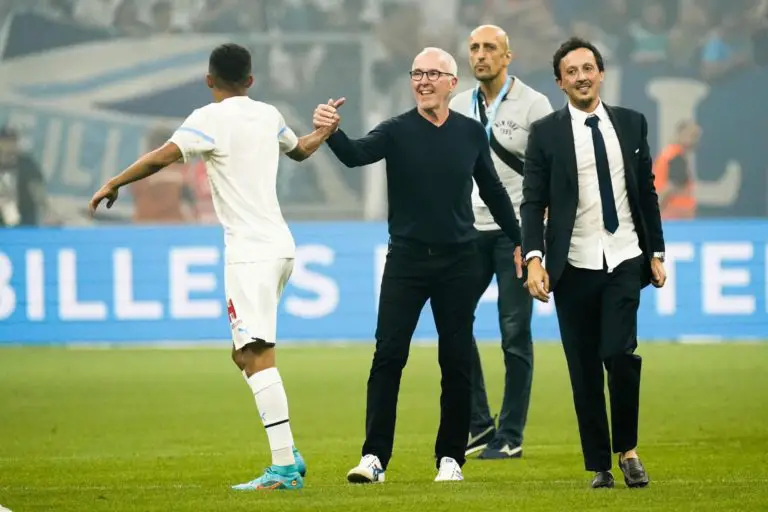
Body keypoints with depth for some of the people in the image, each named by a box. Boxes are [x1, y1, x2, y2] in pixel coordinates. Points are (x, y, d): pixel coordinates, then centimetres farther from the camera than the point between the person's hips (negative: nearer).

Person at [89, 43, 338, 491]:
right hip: (280, 245, 8)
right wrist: (326, 130, 46)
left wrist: (114, 184, -5)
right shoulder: (268, 115, 14)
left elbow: (160, 158, -16)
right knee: (246, 353, 17)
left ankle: (284, 466, -23)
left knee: (257, 356, -14)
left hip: (250, 252, -8)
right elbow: (300, 149, 33)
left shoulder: (211, 119, -7)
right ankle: (289, 454, 12)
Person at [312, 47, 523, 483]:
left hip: (459, 262, 2)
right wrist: (330, 132, -44)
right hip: (407, 260, -2)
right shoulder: (397, 132, -4)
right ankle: (375, 457, -7)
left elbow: (493, 190, 15)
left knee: (457, 362, 5)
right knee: (388, 356, -8)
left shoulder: (471, 132, 4)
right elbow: (356, 155, -22)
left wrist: (519, 241, 19)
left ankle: (451, 457, 14)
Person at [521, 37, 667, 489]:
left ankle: (627, 448, 5)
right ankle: (599, 465, 11)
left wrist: (657, 253, 10)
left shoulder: (631, 124, 8)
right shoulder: (546, 133, 0)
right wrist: (534, 258, -15)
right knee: (584, 369, 1)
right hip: (574, 266, -1)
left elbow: (647, 192, 13)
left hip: (624, 261, 1)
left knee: (620, 354, -15)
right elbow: (533, 202, -3)